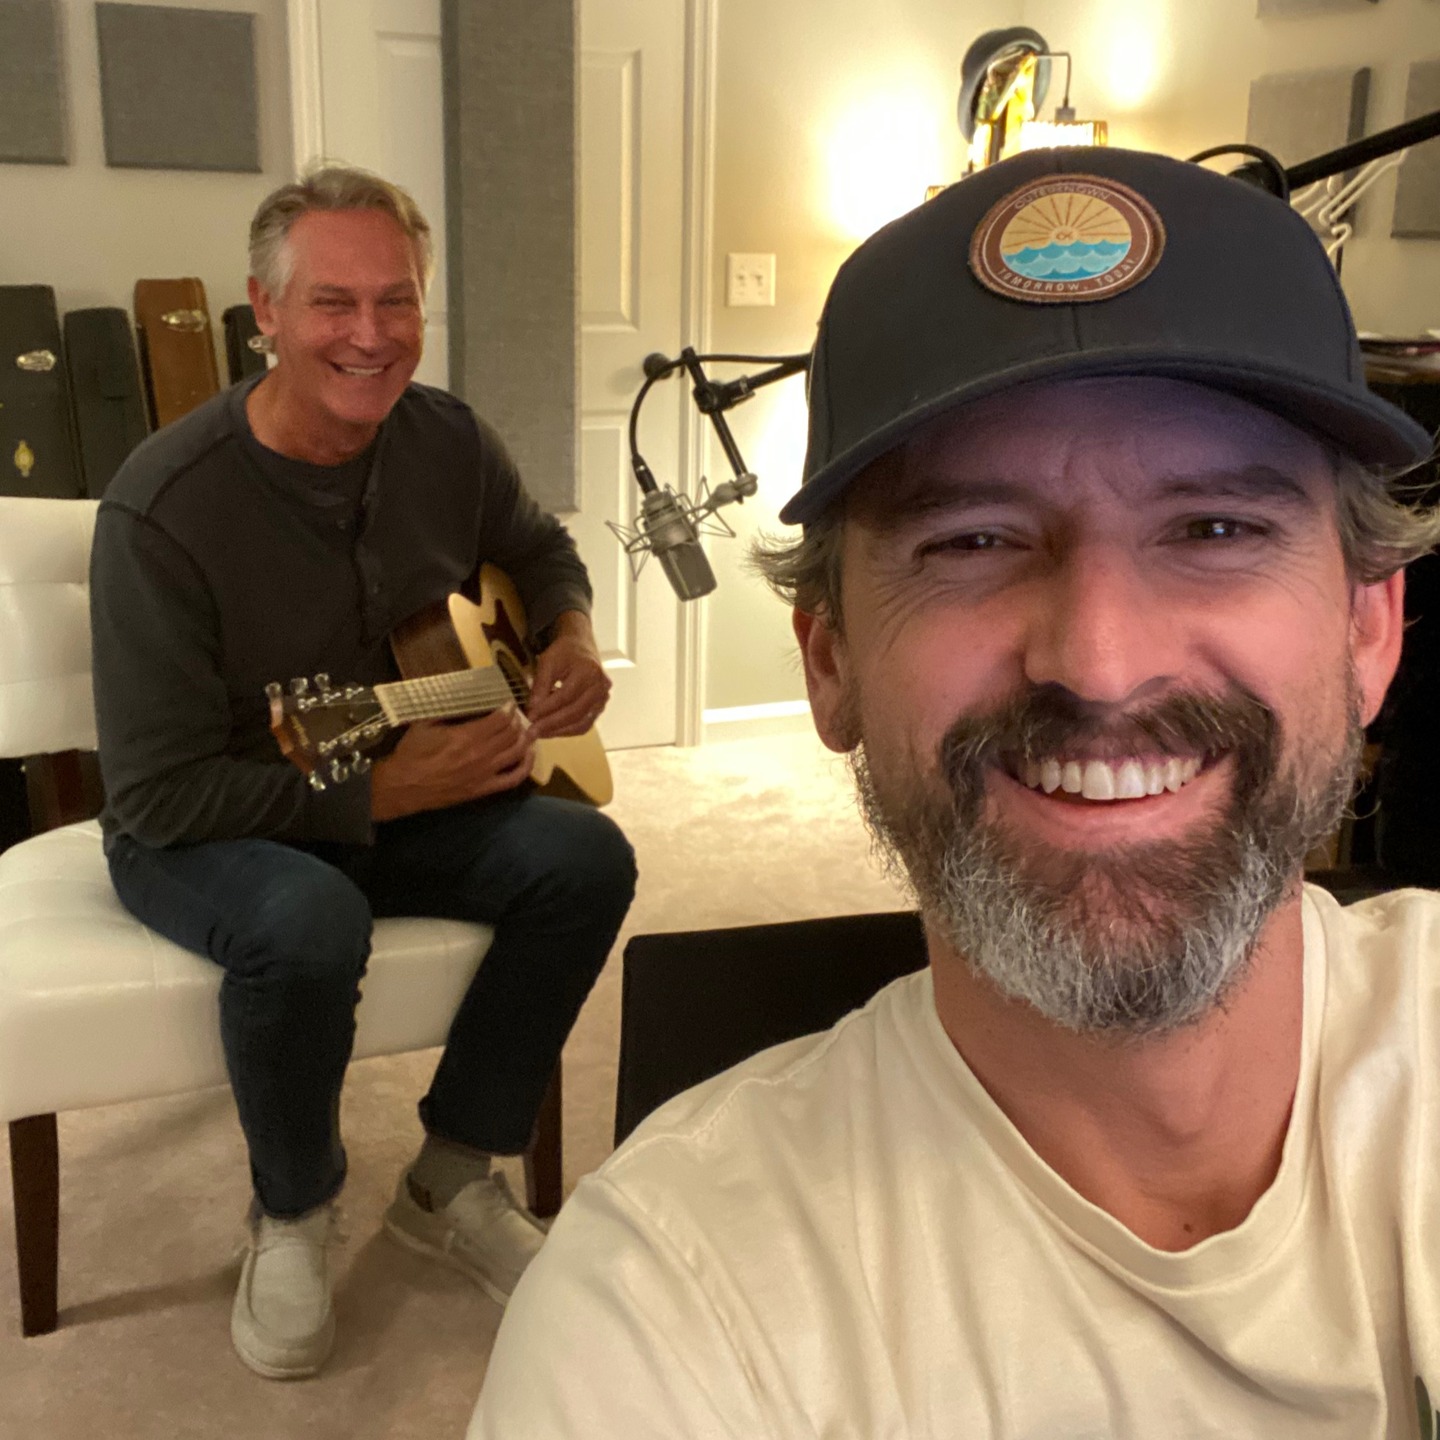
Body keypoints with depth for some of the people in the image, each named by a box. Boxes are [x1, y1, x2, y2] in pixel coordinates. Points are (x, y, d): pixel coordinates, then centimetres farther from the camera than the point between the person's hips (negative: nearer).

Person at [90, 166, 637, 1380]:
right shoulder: (164, 508, -24)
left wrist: (571, 635, -6)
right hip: (206, 834, -5)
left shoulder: (447, 439, -6)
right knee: (305, 924, -37)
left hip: (406, 793, 5)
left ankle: (451, 1180, 1)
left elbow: (540, 548, 16)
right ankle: (292, 1213, -4)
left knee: (585, 857, -19)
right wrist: (381, 789, -28)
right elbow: (159, 793, -22)